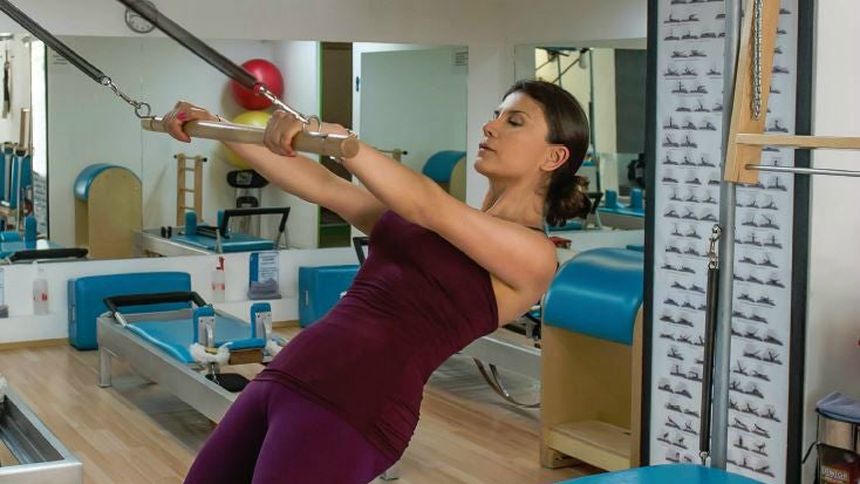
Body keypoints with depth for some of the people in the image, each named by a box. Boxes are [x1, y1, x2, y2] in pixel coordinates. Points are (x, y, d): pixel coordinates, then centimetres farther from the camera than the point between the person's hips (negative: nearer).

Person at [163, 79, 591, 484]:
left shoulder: (534, 254, -1)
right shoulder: (433, 221, 22)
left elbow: (429, 207, -17)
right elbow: (320, 186, 20)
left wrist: (331, 137, -28)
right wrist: (214, 127, 16)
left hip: (352, 409, -8)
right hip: (283, 379, 8)